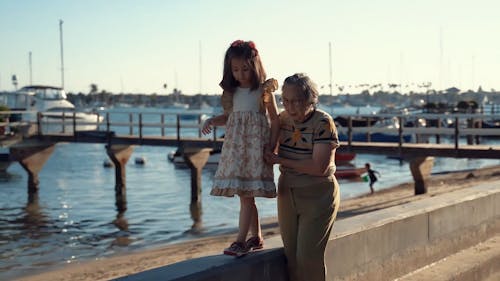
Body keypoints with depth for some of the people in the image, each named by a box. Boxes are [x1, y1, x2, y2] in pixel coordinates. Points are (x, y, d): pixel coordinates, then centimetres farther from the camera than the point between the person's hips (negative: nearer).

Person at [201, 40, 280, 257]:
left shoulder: (264, 90, -4)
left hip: (256, 145, -5)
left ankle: (241, 241, -7)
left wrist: (272, 146, -9)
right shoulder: (232, 92, 10)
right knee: (245, 194, 8)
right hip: (235, 146, 5)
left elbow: (275, 119, -1)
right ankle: (256, 238, 21)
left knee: (246, 194, -9)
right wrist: (212, 121, 0)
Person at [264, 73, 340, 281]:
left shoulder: (323, 123, -16)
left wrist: (280, 160, -17)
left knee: (308, 256, -9)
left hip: (318, 196, -6)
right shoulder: (283, 118, 3)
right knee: (291, 255, 9)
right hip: (287, 194, 6)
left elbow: (319, 168, -23)